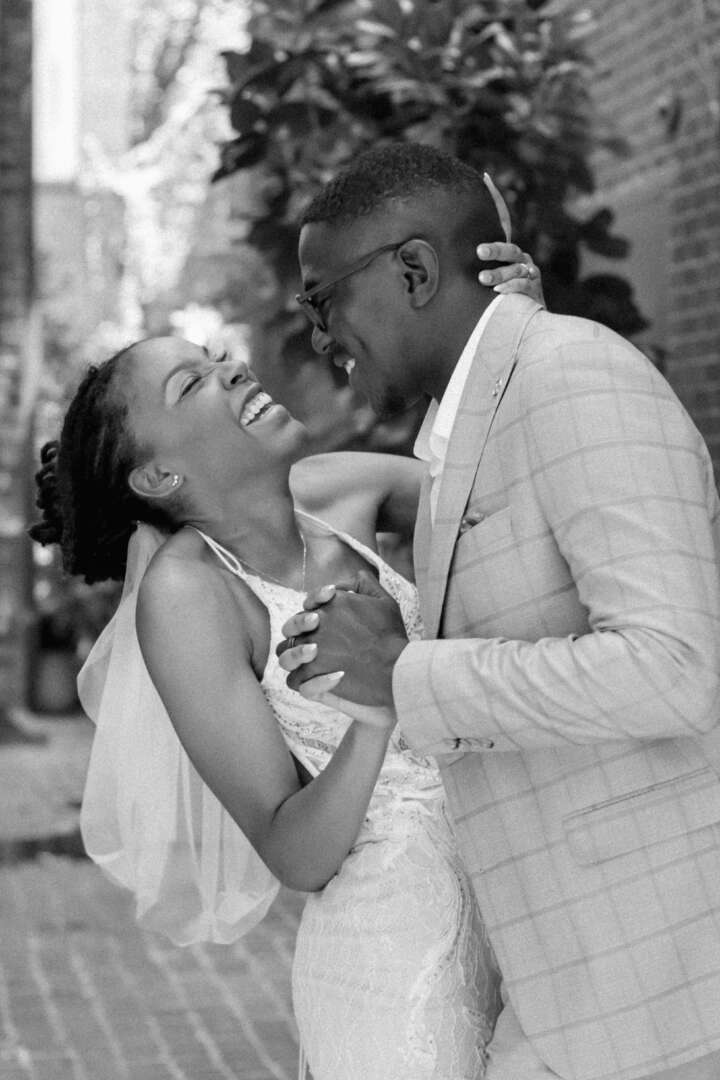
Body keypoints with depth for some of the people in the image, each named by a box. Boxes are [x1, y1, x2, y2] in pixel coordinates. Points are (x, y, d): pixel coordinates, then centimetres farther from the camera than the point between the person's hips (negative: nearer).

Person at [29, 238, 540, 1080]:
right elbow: (296, 857, -16)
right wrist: (376, 707, -34)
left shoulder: (332, 495, 1)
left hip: (488, 926, 7)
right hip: (392, 959, -7)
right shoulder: (186, 590, -16)